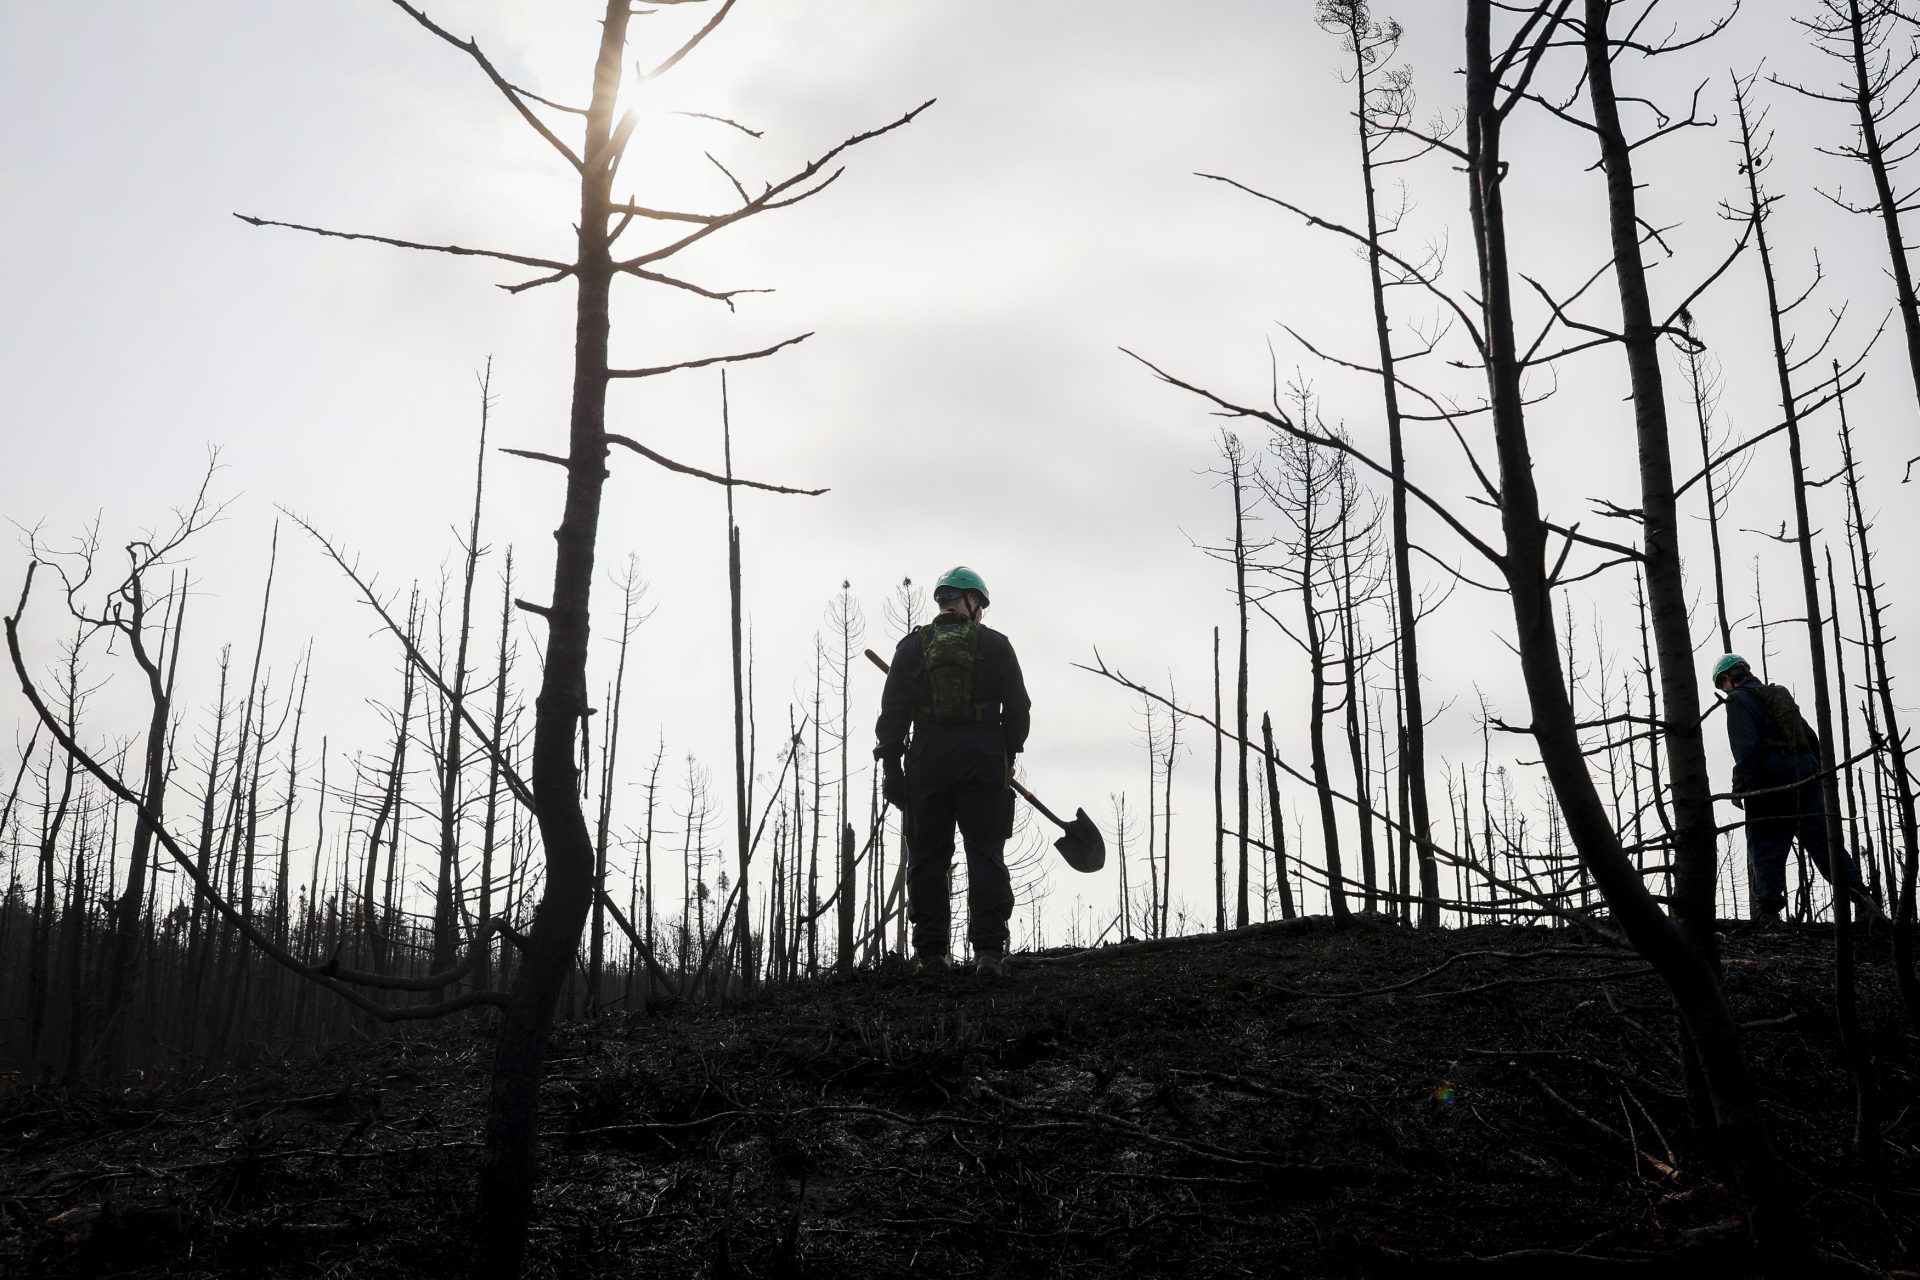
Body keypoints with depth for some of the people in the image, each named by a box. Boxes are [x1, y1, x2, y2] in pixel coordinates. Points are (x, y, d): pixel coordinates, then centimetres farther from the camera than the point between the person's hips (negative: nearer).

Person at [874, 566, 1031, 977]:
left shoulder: (912, 646, 5)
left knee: (927, 858, 7)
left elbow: (892, 712, 2)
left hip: (927, 762, 1)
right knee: (986, 855, 2)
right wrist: (1007, 754, 16)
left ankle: (930, 954, 5)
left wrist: (892, 769, 6)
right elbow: (1018, 708, 3)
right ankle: (988, 951, -6)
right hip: (984, 764, -1)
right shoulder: (995, 644, 3)